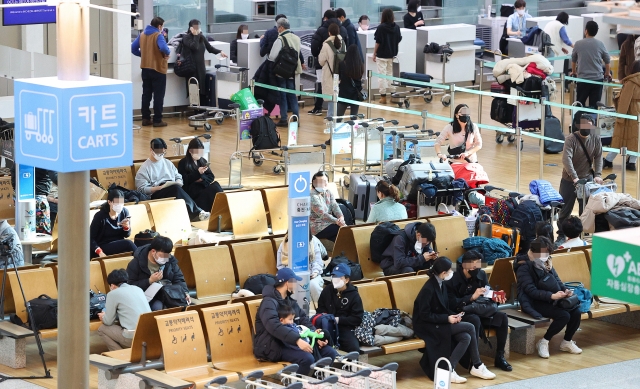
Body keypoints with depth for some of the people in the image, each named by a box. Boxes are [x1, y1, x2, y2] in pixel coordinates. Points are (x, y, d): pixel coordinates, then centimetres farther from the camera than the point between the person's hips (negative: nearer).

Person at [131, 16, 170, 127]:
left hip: (145, 68, 6)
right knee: (158, 95, 1)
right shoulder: (158, 36, -14)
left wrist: (144, 55, 12)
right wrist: (168, 53, -10)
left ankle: (146, 118, 14)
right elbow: (164, 48, -30)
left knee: (146, 94, 13)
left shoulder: (142, 35, 6)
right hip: (158, 68, -6)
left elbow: (133, 48, 8)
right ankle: (157, 120, 1)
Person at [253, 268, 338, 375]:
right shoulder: (269, 303, -13)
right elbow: (274, 326, -30)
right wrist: (297, 340, -39)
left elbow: (304, 319, 14)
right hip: (273, 347, -9)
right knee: (307, 358, -33)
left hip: (292, 342, 9)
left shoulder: (290, 301, 18)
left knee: (331, 353, -1)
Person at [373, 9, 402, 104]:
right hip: (393, 55, 4)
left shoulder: (381, 27, -13)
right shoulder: (396, 27, -1)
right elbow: (398, 41, 6)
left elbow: (377, 42, -11)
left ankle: (383, 96, 2)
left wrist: (374, 54, -1)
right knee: (391, 74, 14)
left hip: (382, 55, -4)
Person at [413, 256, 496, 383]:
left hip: (440, 323, 9)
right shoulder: (428, 289, -20)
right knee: (470, 327, -17)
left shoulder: (441, 284, 6)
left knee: (466, 338, -16)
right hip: (427, 326, -9)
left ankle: (449, 370, -12)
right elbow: (425, 315, -20)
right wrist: (447, 318, -21)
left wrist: (453, 315, -5)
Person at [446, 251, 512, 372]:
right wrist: (472, 297, -31)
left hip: (479, 311, 6)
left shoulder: (481, 274, 0)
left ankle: (499, 357, -3)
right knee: (474, 320, -37)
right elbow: (452, 304, -24)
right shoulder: (453, 279, -18)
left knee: (502, 317, -14)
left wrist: (497, 298, -13)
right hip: (460, 315, -6)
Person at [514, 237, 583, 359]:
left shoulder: (546, 263, 12)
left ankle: (567, 342, 11)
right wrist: (552, 296, -29)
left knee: (576, 312, -12)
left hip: (555, 299, 8)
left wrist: (565, 290, -5)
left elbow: (557, 280, 18)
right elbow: (531, 291, -21)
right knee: (564, 315, -27)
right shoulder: (524, 267, -12)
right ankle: (543, 343, -10)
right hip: (537, 303, -8)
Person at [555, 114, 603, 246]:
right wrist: (574, 177, -36)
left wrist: (597, 174, -15)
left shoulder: (596, 138, -3)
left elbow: (598, 157, 0)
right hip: (569, 179, -3)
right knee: (565, 209, 4)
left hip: (587, 178, 3)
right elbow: (566, 159, -26)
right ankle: (561, 235, 16)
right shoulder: (571, 139, -17)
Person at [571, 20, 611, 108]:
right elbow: (607, 60, 11)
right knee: (594, 105, 1)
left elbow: (573, 60, 16)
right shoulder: (600, 44, 0)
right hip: (597, 79, 1)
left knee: (580, 104, 8)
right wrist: (607, 73, 30)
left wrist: (573, 72, 35)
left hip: (582, 78, 0)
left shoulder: (578, 44, 1)